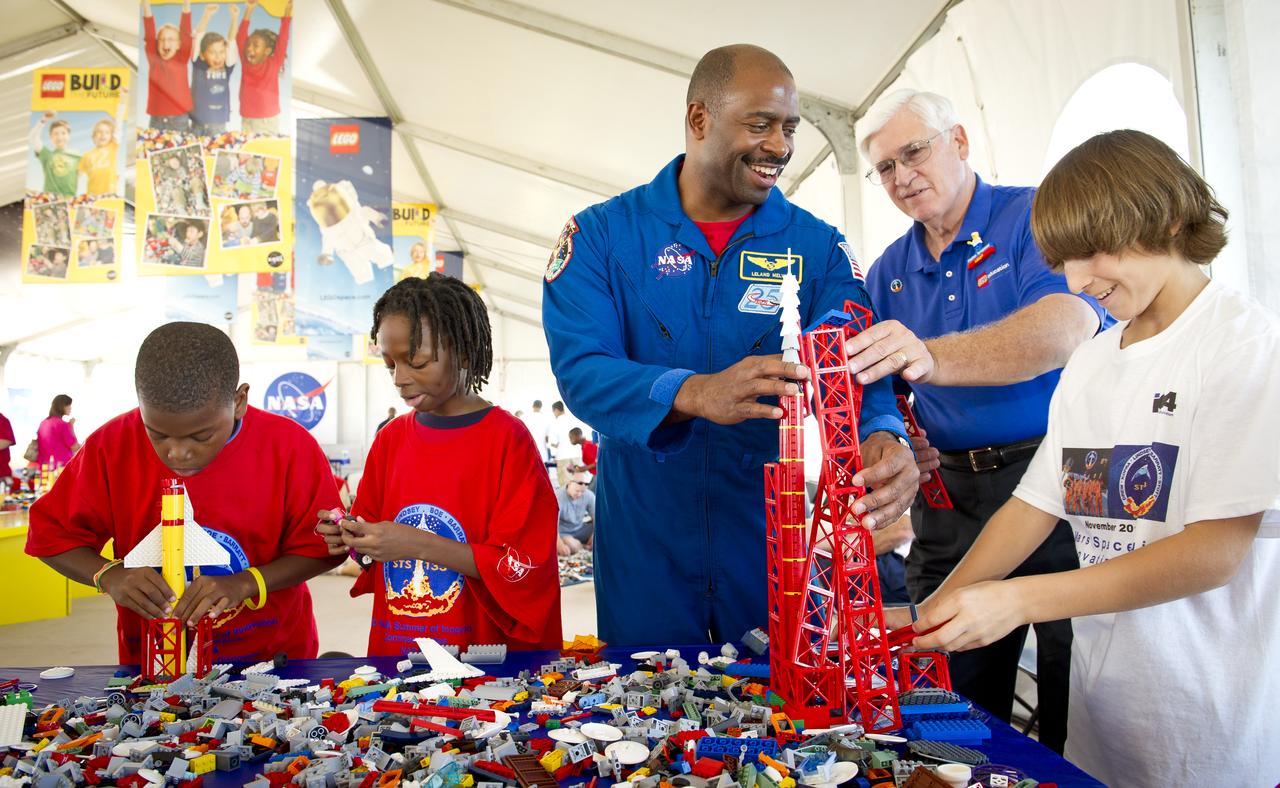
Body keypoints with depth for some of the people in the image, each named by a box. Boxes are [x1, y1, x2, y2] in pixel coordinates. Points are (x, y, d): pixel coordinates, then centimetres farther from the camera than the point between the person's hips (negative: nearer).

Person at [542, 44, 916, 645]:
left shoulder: (818, 246, 0)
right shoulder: (602, 234, -5)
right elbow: (580, 369, -17)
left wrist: (880, 439, -32)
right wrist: (694, 393, -35)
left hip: (778, 537, 2)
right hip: (645, 542, -1)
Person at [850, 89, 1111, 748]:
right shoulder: (887, 272, 12)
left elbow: (1067, 327, -23)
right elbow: (877, 387, 15)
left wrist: (931, 357, -38)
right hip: (950, 491, 5)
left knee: (1079, 704, 4)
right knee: (952, 699, 11)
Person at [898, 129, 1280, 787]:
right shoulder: (1090, 362, 10)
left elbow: (1216, 551, -18)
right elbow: (1037, 504, 6)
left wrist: (1018, 599, -24)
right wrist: (935, 611, -5)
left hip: (1209, 699, -6)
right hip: (1102, 686, 6)